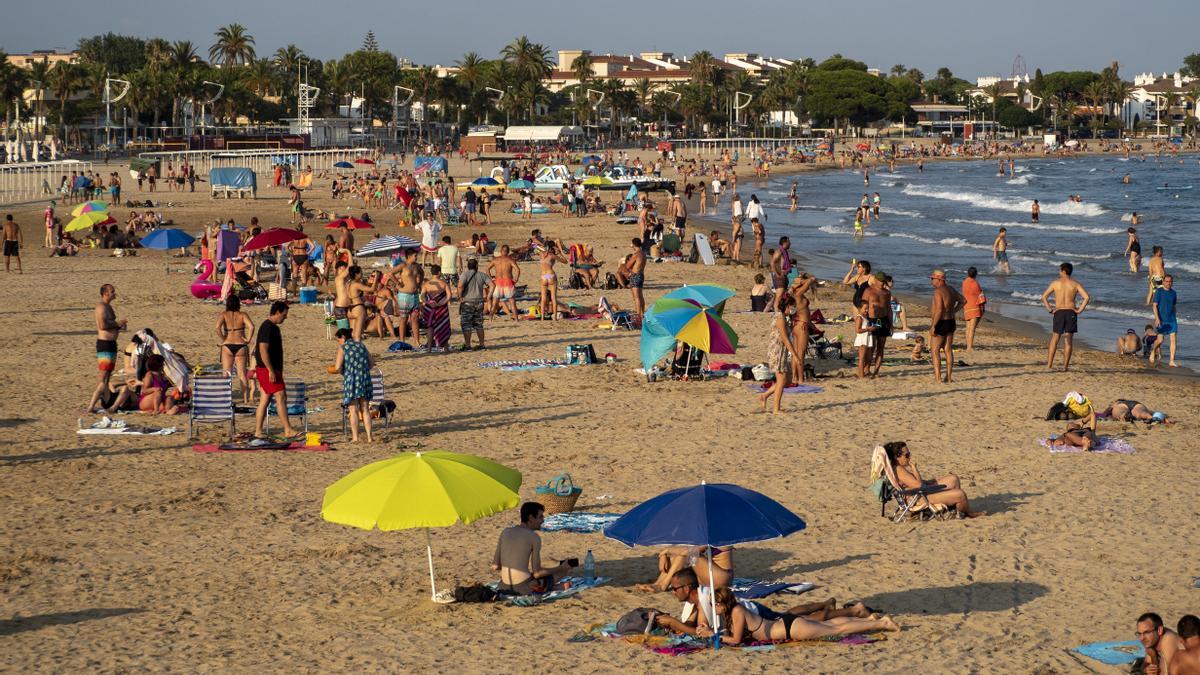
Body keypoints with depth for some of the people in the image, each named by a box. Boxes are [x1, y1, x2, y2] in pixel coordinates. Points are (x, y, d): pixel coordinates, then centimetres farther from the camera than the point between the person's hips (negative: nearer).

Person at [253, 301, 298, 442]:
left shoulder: (273, 327, 17)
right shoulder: (267, 327, -15)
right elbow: (263, 350, -21)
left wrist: (277, 371, 25)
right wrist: (271, 371, -23)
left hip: (272, 370, 10)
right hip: (267, 369, -10)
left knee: (264, 401, 8)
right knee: (280, 397, -9)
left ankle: (258, 434, 7)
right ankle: (288, 430, -8)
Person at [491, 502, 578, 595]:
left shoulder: (505, 532, 7)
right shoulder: (534, 537, -8)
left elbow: (495, 567, 8)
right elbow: (537, 573, -9)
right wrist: (561, 568, 4)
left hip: (504, 588, 6)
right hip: (524, 589, -6)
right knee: (563, 571, 13)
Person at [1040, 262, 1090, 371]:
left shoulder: (1055, 283, 2)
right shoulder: (1076, 284, 2)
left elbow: (1044, 297, 0)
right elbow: (1086, 298, -8)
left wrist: (1050, 310, 2)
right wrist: (1079, 310, -3)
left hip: (1059, 312, 0)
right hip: (1071, 312, 0)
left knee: (1055, 339, 10)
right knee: (1068, 341, 7)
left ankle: (1049, 365, 5)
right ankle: (1065, 365, 6)